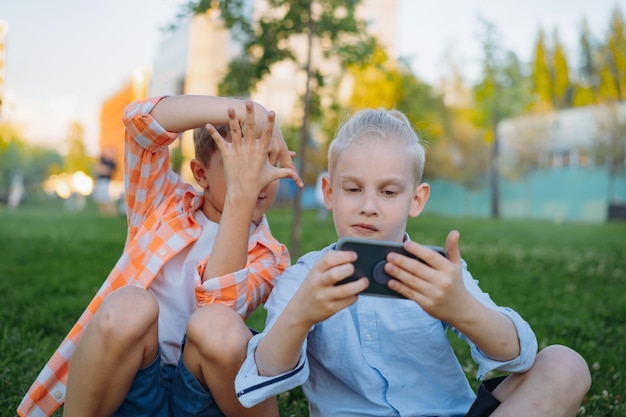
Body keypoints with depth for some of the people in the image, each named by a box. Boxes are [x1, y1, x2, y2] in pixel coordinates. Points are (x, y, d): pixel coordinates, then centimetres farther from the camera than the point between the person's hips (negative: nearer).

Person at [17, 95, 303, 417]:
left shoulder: (269, 257, 2)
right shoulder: (165, 203, 7)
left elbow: (219, 306, -20)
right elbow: (139, 117, -9)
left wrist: (242, 196, -27)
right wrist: (248, 111, -17)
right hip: (124, 391, 1)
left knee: (217, 325, -33)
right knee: (129, 306, -32)